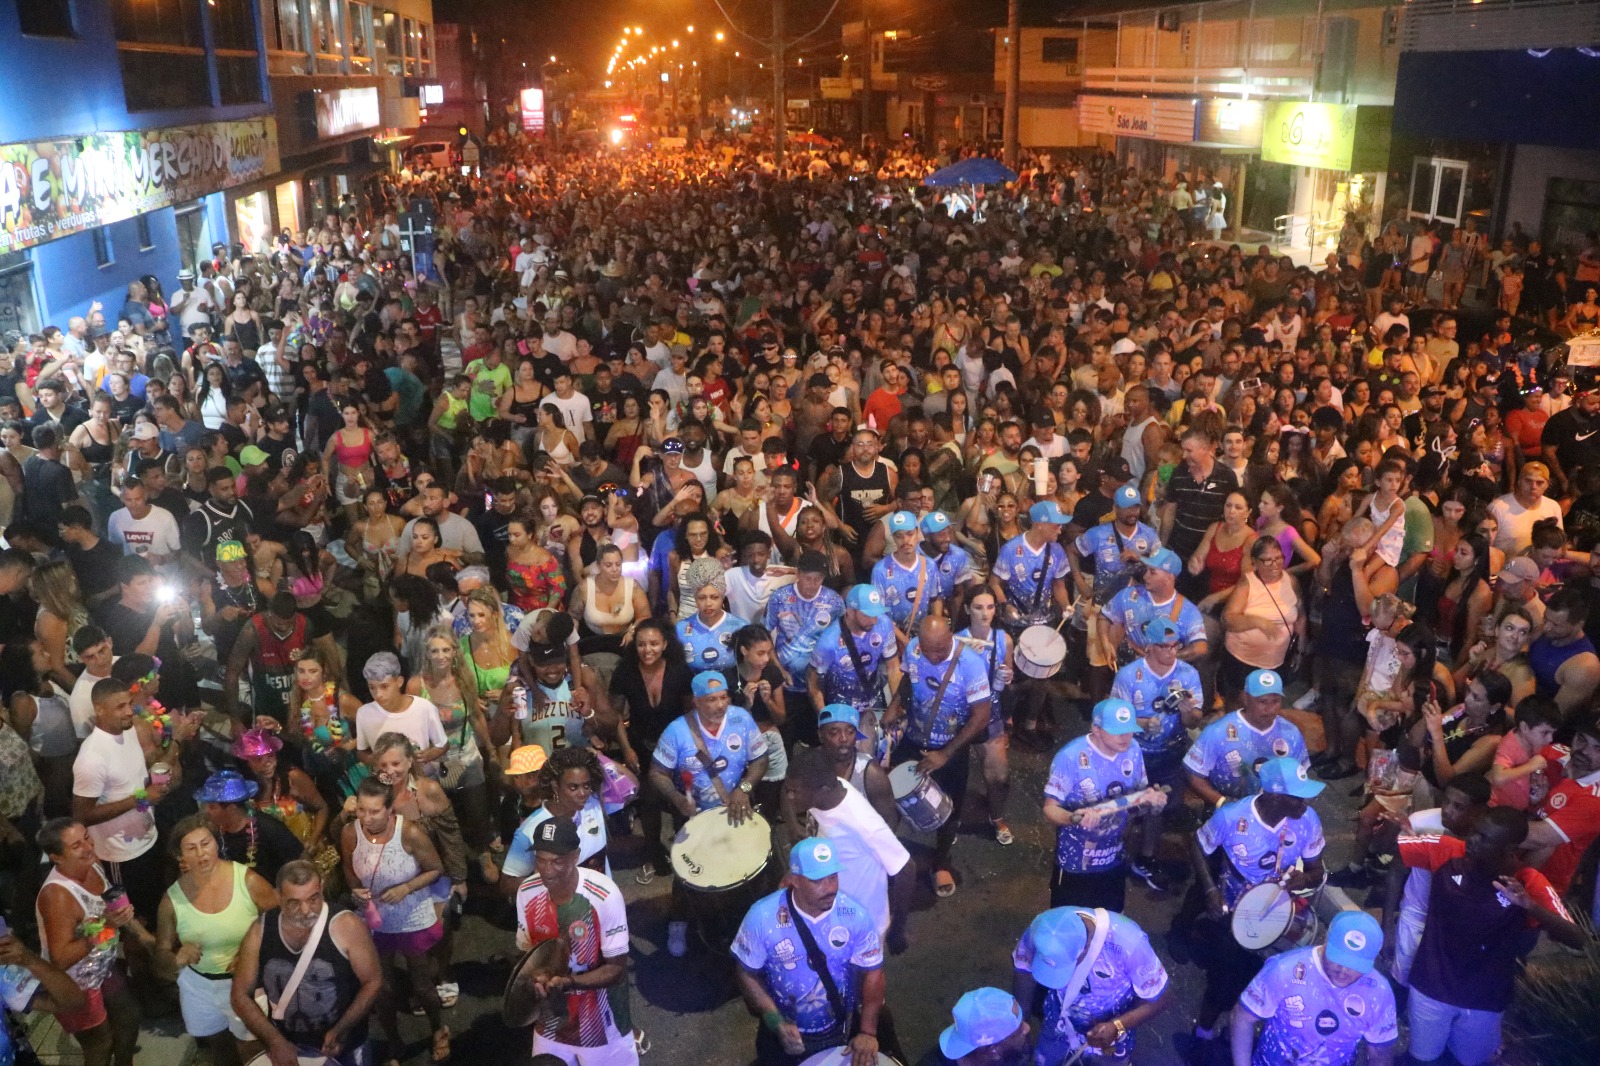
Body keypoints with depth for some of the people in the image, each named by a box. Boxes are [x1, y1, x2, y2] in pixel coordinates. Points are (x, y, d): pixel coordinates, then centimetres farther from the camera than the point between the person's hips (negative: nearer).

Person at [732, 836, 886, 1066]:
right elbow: (748, 974, -12)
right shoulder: (763, 917, -24)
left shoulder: (855, 915, -20)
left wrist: (868, 1032, -16)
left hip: (841, 1032, 1)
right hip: (783, 1033, -1)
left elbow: (871, 972, -9)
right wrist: (776, 1022, -22)